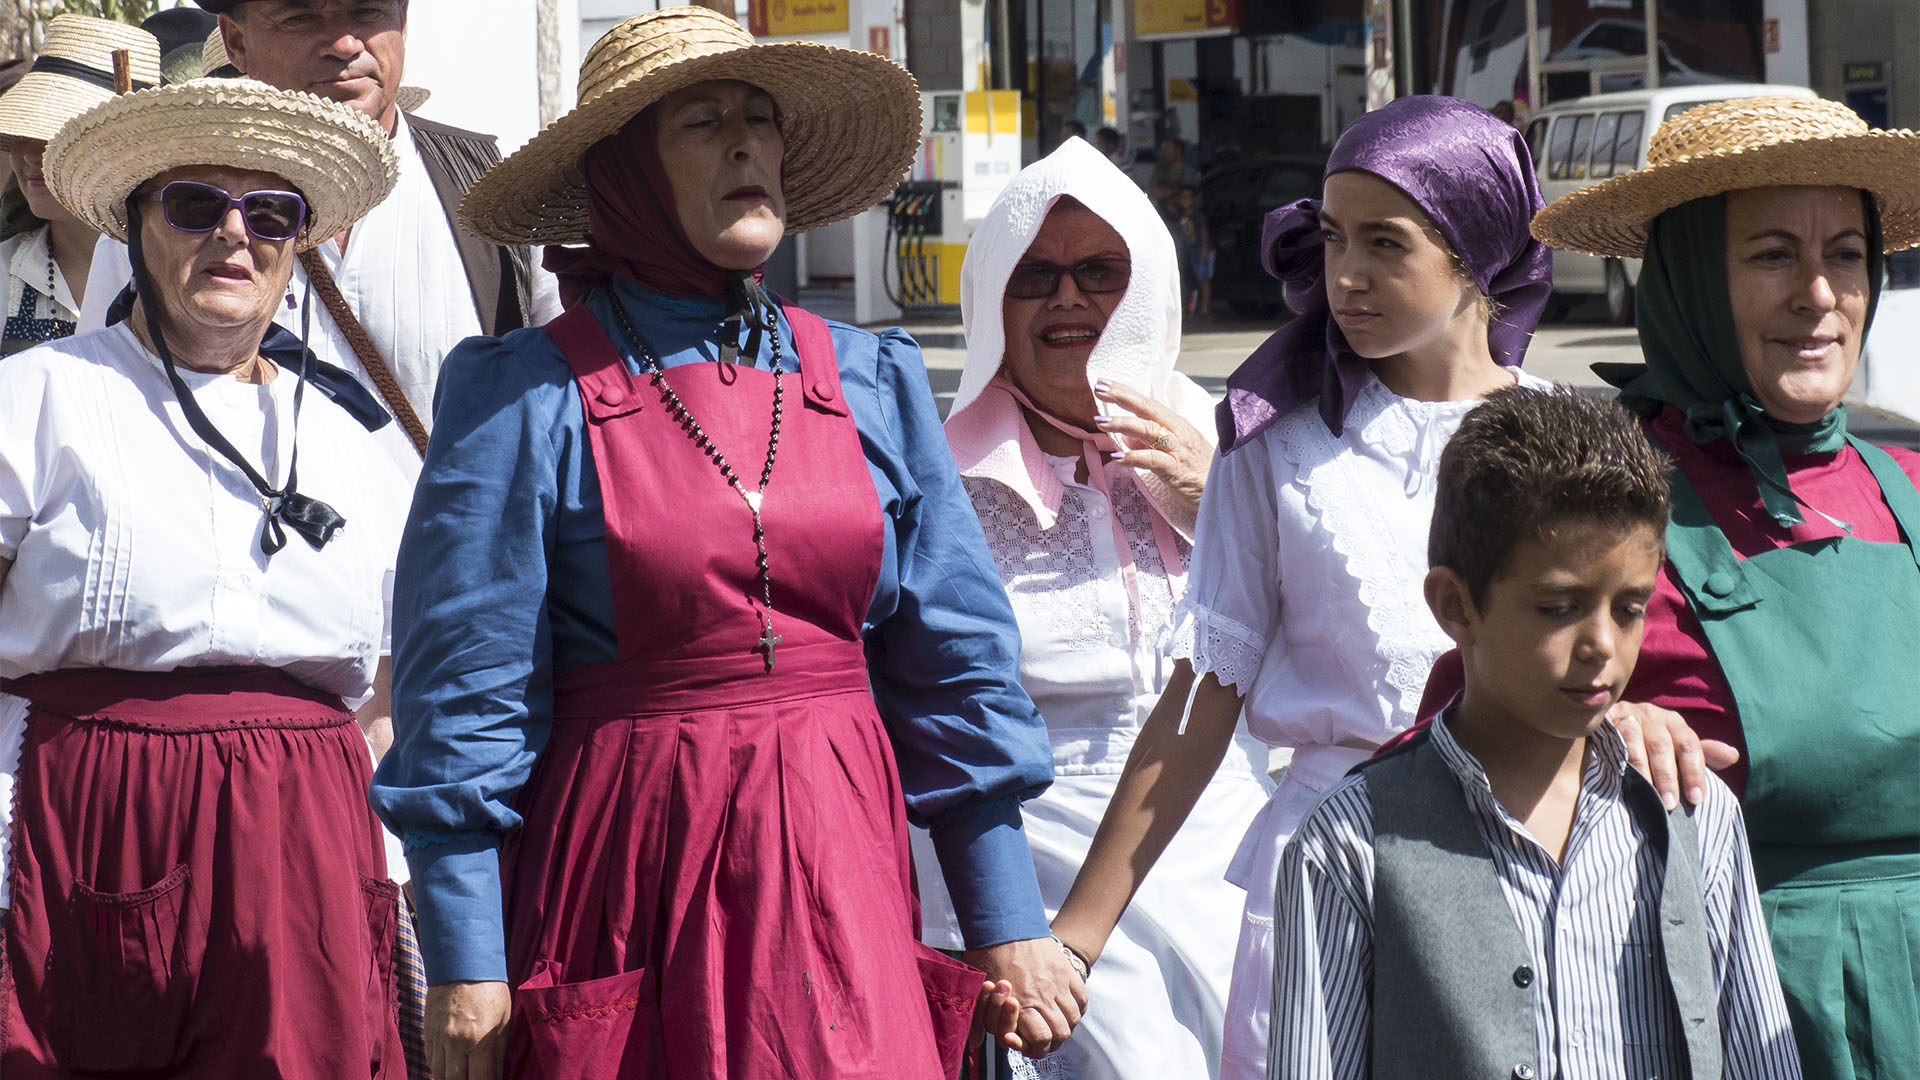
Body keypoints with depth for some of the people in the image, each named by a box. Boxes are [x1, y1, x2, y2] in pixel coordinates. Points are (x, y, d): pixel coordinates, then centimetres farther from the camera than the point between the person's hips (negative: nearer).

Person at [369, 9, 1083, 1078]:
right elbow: (466, 686, -5)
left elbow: (954, 660, 9)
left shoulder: (871, 380, 8)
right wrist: (465, 962, -9)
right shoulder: (527, 398, -4)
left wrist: (1009, 929, 6)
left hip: (833, 870, 3)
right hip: (624, 866, -3)